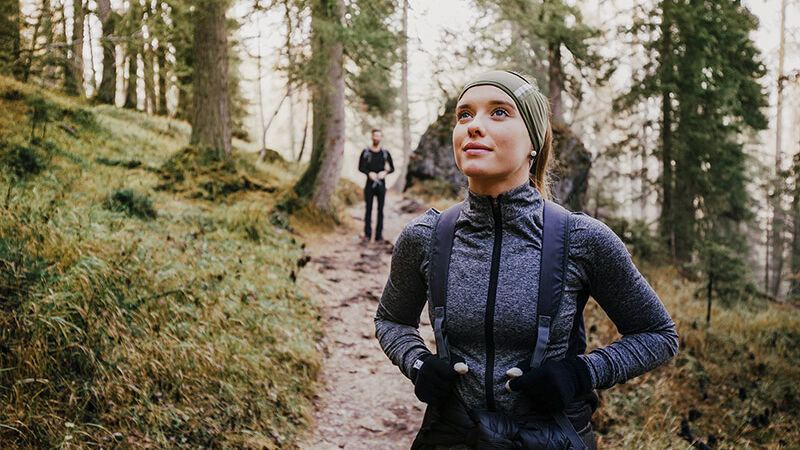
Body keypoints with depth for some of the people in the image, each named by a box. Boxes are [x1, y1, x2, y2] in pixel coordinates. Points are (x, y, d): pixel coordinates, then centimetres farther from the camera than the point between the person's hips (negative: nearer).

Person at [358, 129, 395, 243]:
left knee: (380, 209, 1)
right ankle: (367, 234, 3)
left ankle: (379, 235, 4)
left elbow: (392, 168, 10)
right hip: (370, 183, -1)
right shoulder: (366, 152, 3)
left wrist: (385, 172, -11)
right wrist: (369, 173, -14)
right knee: (368, 208, -1)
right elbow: (360, 167, 4)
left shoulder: (385, 153, 6)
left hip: (381, 184, 1)